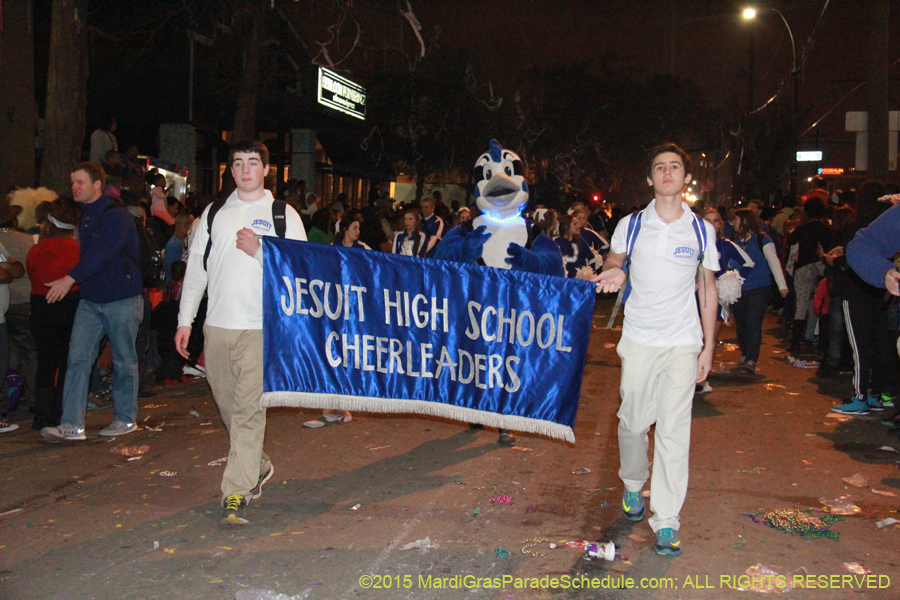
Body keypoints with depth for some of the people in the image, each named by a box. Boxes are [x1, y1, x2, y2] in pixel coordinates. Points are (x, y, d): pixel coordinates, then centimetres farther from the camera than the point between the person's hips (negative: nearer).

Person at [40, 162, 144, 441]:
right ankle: (72, 425, -1)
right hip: (90, 299, 7)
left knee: (124, 361, 5)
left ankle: (126, 418, 19)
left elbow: (101, 252, -27)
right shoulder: (85, 217, 13)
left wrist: (70, 279, -34)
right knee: (77, 358, -2)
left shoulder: (116, 215, -13)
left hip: (122, 300, -7)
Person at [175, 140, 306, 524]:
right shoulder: (214, 213, 14)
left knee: (249, 409, -9)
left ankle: (237, 493, -4)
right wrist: (185, 320, 11)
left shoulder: (283, 215, 4)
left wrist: (259, 250, -14)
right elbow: (196, 266, 15)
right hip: (217, 325, 4)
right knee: (228, 405, 13)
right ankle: (258, 467, 34)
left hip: (260, 327, -4)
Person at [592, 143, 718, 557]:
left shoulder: (702, 230, 3)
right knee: (633, 420, 9)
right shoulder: (631, 225, 2)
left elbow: (708, 289, 8)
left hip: (683, 342, -1)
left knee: (674, 429, -5)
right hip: (638, 338, 1)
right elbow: (613, 260, 17)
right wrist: (613, 272, -9)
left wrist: (709, 346, 5)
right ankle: (633, 485, 37)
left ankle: (667, 520, 1)